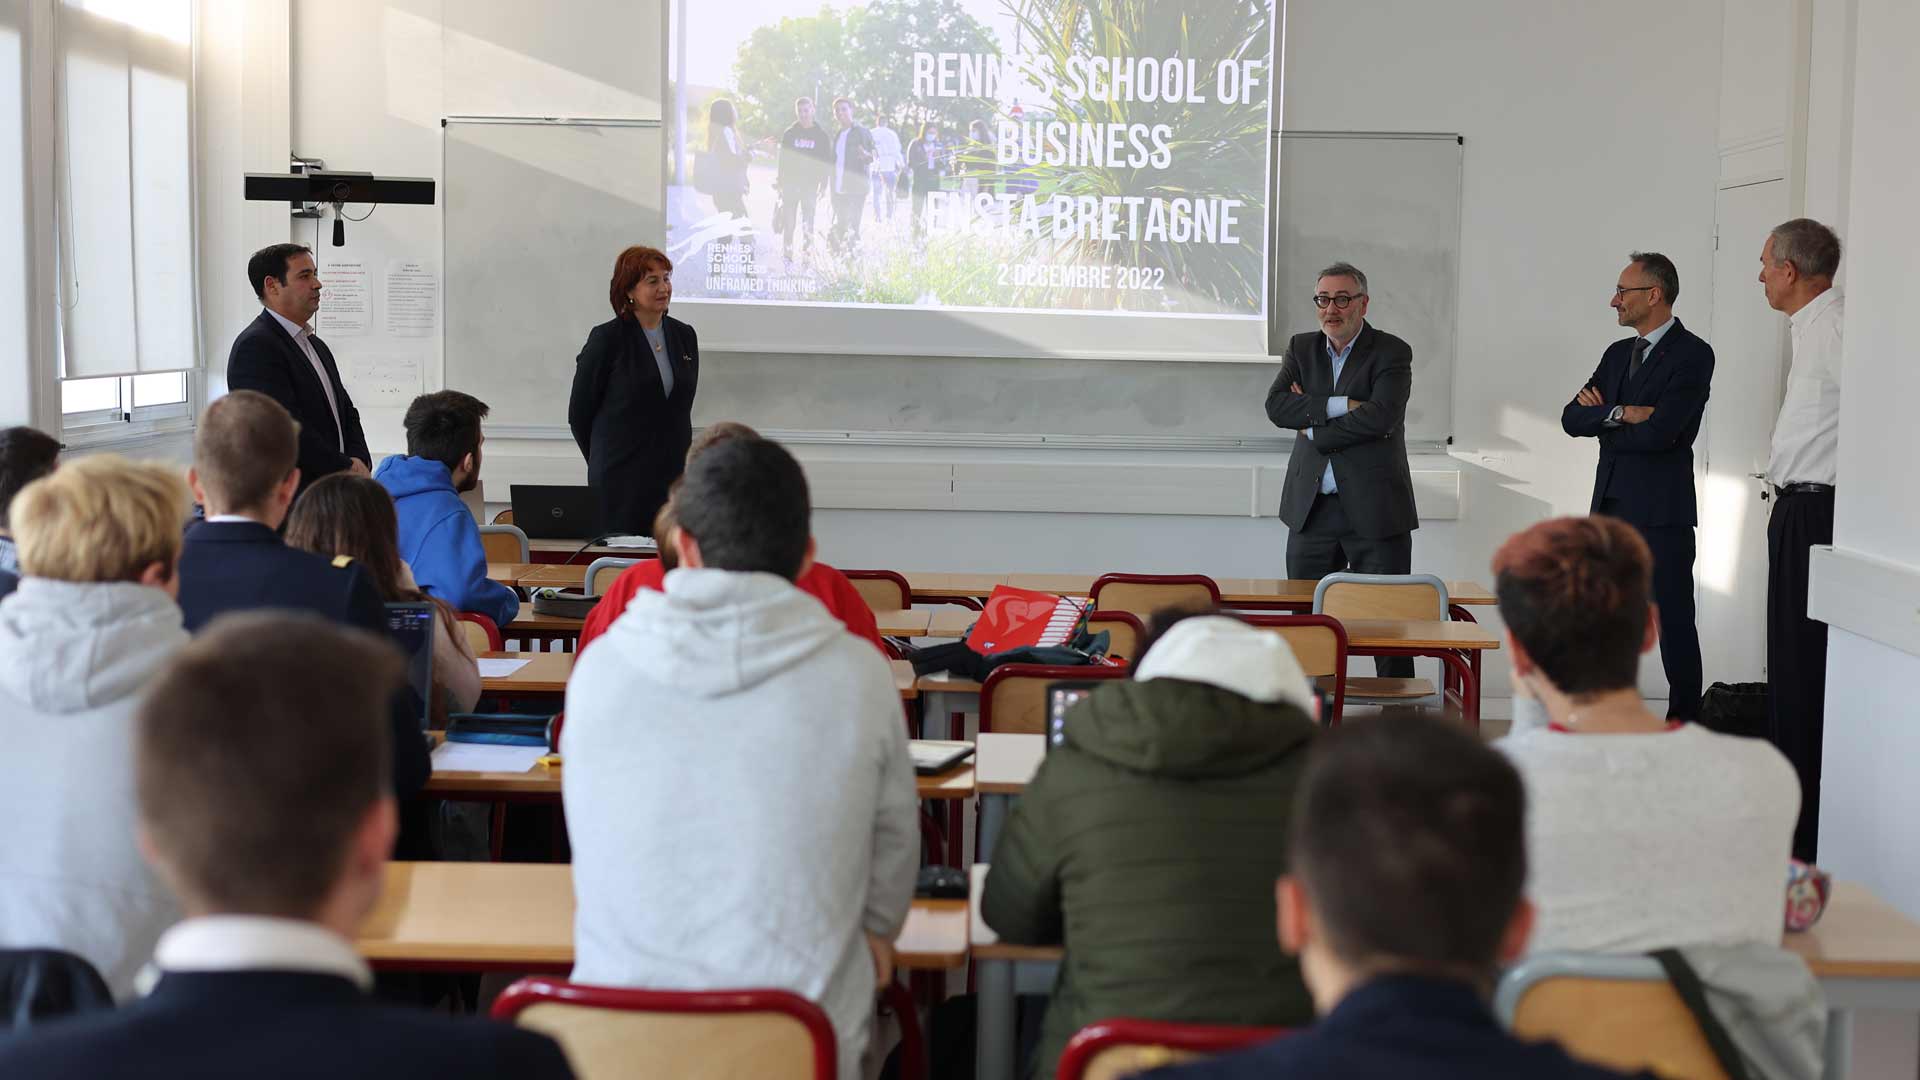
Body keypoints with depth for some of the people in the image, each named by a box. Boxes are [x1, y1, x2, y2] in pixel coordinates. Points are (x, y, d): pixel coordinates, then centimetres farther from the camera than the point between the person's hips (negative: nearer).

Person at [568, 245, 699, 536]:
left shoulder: (684, 336, 9)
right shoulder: (607, 339, -5)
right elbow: (579, 412, 1)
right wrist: (605, 462, 9)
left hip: (673, 475, 4)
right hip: (621, 479, -4)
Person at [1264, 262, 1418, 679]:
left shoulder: (1391, 352, -2)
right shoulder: (1302, 348, 11)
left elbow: (1382, 415, -18)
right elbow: (1276, 406, -5)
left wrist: (1314, 431, -10)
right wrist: (1340, 405, -15)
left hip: (1373, 508, -4)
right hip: (1312, 507, 4)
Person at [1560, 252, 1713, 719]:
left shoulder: (1692, 355, -8)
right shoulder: (1618, 353, 15)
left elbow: (1659, 432, -20)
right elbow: (1572, 419, 6)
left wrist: (1602, 419, -5)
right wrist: (1620, 412, -12)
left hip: (1660, 510, -7)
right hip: (1610, 506, 8)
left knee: (1674, 623, -2)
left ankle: (1684, 724, 5)